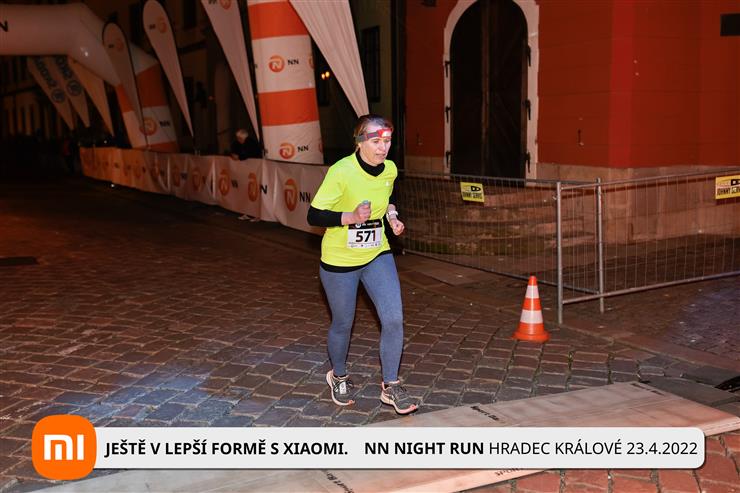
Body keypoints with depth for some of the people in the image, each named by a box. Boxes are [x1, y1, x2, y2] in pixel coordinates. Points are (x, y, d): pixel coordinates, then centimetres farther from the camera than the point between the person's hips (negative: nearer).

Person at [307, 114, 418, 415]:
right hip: (339, 261, -4)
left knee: (393, 319, -7)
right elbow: (314, 216, -20)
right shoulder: (341, 172, -22)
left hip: (377, 256, 4)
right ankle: (339, 377, 40)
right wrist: (351, 217, -31)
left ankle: (391, 387, 11)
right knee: (342, 324, 11)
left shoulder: (390, 170, -4)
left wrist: (392, 216, -2)